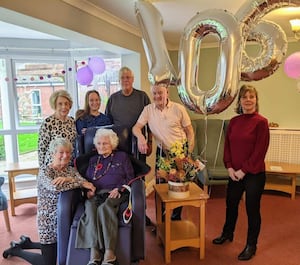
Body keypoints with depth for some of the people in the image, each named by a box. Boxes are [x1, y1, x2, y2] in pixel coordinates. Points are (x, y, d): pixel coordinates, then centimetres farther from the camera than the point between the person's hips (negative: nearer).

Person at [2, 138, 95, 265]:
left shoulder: (71, 169, 6)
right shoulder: (45, 170, -12)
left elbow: (85, 182, -11)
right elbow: (54, 187, -32)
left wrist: (68, 179, -27)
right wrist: (81, 183, -28)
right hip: (49, 219, -6)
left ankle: (27, 242, 41)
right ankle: (16, 249, 25)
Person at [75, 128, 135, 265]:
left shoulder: (122, 156, 18)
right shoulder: (93, 159, 29)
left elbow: (130, 177, 11)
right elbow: (86, 178, 27)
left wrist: (118, 188, -6)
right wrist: (88, 189, 4)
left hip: (115, 193, -3)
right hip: (95, 194, 3)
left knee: (104, 208, -37)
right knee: (90, 208, -34)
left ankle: (109, 254, -40)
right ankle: (94, 254, -41)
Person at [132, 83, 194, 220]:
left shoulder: (178, 109, -10)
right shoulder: (148, 109, -3)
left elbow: (190, 132, -3)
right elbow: (136, 127, -6)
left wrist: (189, 153, -8)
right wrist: (140, 136, -30)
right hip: (162, 152, 2)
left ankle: (176, 217, 28)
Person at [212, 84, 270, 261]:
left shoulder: (261, 122, -11)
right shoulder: (233, 121, 5)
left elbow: (260, 151, -14)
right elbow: (227, 145, 7)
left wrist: (244, 170, -14)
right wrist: (229, 167, -4)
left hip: (254, 174, -5)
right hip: (235, 173, 5)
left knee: (252, 209, 7)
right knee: (231, 204, 19)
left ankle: (251, 245, 27)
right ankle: (227, 233, 43)